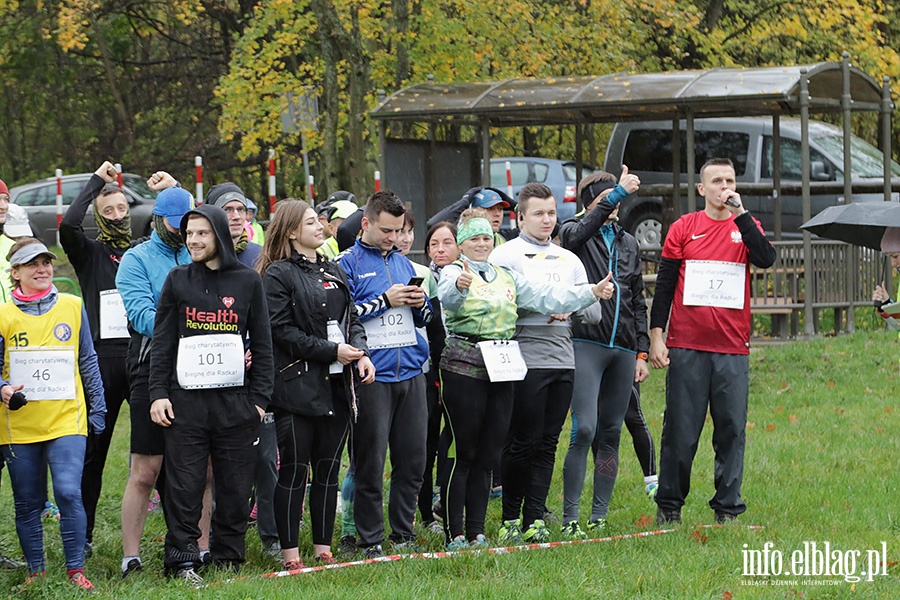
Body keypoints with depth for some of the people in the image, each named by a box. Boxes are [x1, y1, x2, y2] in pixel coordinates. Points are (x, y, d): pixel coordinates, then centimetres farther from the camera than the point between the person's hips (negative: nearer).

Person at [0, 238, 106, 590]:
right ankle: (35, 571, 21)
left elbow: (88, 362, 12)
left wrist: (98, 410, 11)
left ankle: (76, 570, -4)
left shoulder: (72, 307, 6)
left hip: (66, 419, 0)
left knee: (68, 492, -15)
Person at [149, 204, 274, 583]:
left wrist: (259, 397, 2)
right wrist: (158, 394, -2)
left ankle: (228, 558, 13)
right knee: (185, 485, -3)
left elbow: (262, 343, 9)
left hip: (236, 400, 0)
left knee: (235, 486, 2)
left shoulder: (248, 281, 7)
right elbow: (161, 342, 7)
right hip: (185, 399, 0)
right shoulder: (178, 280, 8)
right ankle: (183, 561, 1)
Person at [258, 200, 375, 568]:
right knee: (294, 469, -4)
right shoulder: (278, 275, -5)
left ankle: (323, 548, 14)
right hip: (298, 384, -7)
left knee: (329, 468, 8)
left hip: (337, 384, 7)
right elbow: (281, 330, -12)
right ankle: (290, 554, 0)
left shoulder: (334, 271, 18)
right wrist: (332, 351, -14)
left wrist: (360, 352, 0)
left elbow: (351, 317, 20)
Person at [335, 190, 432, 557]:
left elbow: (423, 318, 24)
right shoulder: (348, 262, -1)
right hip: (372, 374, -6)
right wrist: (385, 300, -12)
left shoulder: (403, 263, 18)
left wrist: (420, 304, 1)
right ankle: (371, 538, 4)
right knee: (370, 461, -3)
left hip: (410, 372, 6)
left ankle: (403, 534, 16)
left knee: (413, 459, 6)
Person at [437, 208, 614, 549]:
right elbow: (447, 297, -24)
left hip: (502, 368, 6)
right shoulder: (454, 272, -1)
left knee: (488, 454, 8)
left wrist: (592, 292, 0)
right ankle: (454, 533, -1)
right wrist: (459, 286, -48)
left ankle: (476, 531, 14)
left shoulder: (507, 277, 18)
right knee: (463, 453, -5)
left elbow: (545, 297, 11)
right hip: (463, 367, -6)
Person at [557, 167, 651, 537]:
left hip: (623, 350, 5)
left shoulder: (629, 243, 19)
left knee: (610, 435, 6)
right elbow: (577, 233, -24)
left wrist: (642, 353, 13)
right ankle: (569, 518, -12)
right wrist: (618, 192, -31)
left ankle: (599, 517, 11)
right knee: (584, 430, -16)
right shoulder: (576, 234, 3)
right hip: (587, 344, -5)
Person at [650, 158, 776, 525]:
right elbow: (664, 284, 6)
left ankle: (728, 506, 8)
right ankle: (669, 504, 11)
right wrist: (656, 336, -1)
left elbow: (766, 259, -11)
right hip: (687, 347, -1)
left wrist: (740, 214, -12)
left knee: (732, 429, 1)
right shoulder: (684, 229, 6)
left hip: (732, 349, 1)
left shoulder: (745, 227, 9)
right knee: (680, 429, 0)